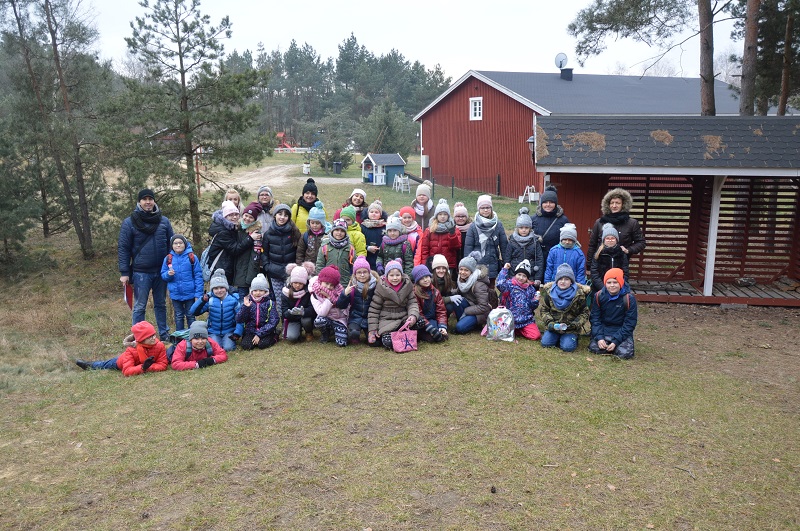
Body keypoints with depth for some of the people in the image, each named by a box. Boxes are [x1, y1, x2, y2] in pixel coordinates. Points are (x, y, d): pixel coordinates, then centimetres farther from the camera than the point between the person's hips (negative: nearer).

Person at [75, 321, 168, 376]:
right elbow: (127, 371, -46)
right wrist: (142, 368, -60)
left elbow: (162, 365, -33)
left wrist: (148, 368, -46)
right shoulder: (131, 350, -42)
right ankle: (88, 364, 48)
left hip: (144, 363, 1)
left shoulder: (159, 346, -36)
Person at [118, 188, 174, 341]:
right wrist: (124, 273, -6)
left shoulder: (164, 221, 4)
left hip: (161, 271, 3)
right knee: (139, 307, 4)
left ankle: (164, 334, 26)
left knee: (161, 305, 15)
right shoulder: (130, 222, -4)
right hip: (141, 272, -3)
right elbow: (123, 248, -3)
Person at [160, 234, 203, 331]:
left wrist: (198, 294, -12)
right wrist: (168, 274, -16)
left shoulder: (192, 257, -8)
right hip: (175, 294, 3)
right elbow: (162, 275, 8)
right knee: (179, 316, 15)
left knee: (190, 316, 10)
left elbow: (198, 276, -7)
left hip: (190, 293, -2)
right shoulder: (168, 258, -1)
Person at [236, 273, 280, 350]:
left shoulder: (269, 303, -2)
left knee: (262, 344, -27)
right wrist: (245, 307, -21)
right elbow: (239, 320, -5)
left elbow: (273, 322, -9)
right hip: (250, 332, 1)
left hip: (266, 332, -1)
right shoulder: (247, 302, 3)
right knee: (246, 345, -25)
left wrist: (259, 335, -17)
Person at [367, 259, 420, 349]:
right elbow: (374, 309, -4)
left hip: (404, 319, 3)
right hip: (387, 321, -3)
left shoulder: (407, 286, 1)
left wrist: (413, 315, -24)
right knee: (389, 342, -26)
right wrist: (372, 330, -6)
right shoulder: (381, 288, -7)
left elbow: (412, 303, -1)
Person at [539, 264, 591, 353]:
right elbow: (543, 310, 1)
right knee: (545, 343, -16)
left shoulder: (579, 294, -9)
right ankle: (557, 337, 17)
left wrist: (574, 325, -15)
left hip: (571, 328, -2)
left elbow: (585, 313, -1)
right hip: (553, 326, 2)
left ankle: (573, 338, 14)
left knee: (567, 347, -21)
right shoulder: (548, 291, -4)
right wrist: (551, 324, -14)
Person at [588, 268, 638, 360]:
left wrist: (616, 341, -18)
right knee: (593, 348, -23)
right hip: (603, 329, 2)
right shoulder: (599, 296, -5)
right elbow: (594, 318, -1)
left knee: (625, 353, -24)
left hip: (622, 331, -1)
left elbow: (630, 323, -10)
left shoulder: (629, 298, -12)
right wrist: (599, 338, -16)